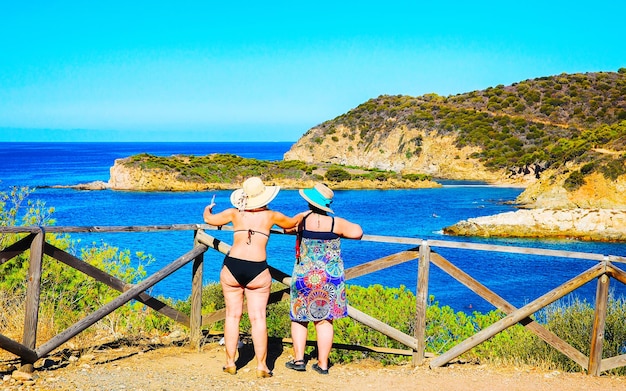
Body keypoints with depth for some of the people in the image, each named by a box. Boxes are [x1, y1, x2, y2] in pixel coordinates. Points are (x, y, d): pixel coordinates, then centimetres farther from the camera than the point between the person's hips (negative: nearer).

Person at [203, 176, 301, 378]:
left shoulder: (235, 213, 7)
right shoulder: (271, 215, 6)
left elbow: (209, 220, 20)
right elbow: (292, 223, 24)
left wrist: (207, 209, 44)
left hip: (232, 267, 1)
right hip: (257, 271, -1)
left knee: (232, 315, 10)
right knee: (258, 318, 2)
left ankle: (230, 363, 15)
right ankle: (261, 366, 5)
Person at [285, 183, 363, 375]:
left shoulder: (302, 219, -7)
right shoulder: (335, 223, -9)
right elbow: (357, 232, -2)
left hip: (304, 276, 0)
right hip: (329, 277, 0)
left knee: (299, 318, 14)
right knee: (324, 320, 4)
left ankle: (298, 359, 12)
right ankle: (322, 363, 8)